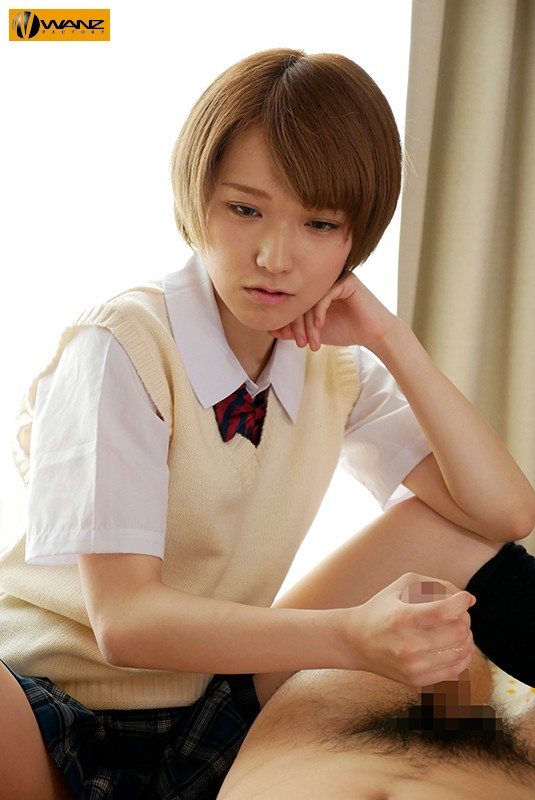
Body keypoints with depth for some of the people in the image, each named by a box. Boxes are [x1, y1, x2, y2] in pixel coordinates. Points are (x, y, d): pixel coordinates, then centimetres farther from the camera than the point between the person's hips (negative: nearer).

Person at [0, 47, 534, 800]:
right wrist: (352, 636, -40)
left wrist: (390, 339, -14)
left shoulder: (337, 367, 1)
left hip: (213, 715, 5)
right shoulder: (121, 346, -19)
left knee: (443, 528, -9)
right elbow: (123, 619, -26)